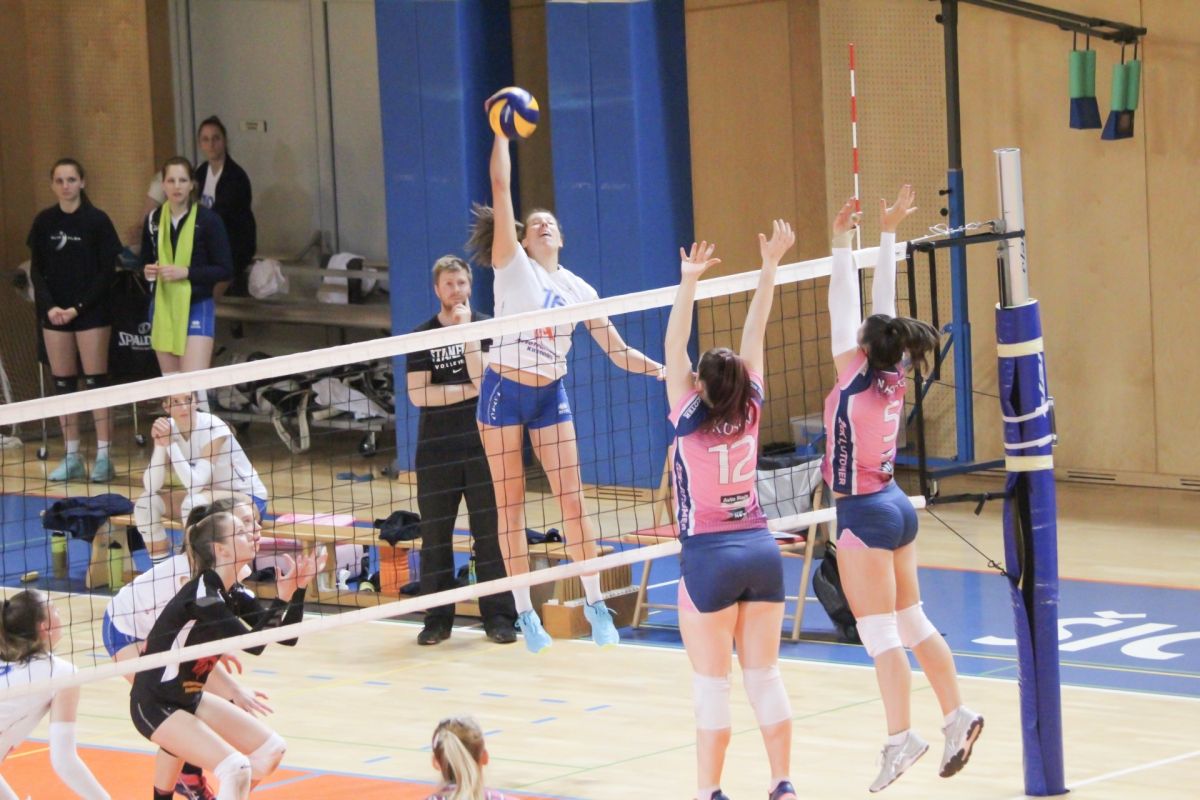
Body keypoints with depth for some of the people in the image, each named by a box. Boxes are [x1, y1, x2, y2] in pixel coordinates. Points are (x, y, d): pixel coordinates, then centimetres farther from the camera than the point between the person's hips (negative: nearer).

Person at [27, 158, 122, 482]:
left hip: (91, 312, -4)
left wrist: (78, 307, -13)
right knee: (63, 384, 5)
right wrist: (49, 306, -9)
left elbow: (107, 271, -5)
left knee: (96, 382, -5)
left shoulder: (97, 221, -5)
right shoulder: (44, 222, 6)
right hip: (54, 313, 4)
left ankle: (103, 457, -3)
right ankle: (72, 458, 11)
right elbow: (37, 271, 7)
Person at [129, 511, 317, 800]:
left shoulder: (233, 593, 2)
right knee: (236, 768, -23)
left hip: (190, 698, 10)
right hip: (154, 706, -10)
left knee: (271, 749, 9)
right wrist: (281, 598, -28)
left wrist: (298, 589, -9)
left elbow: (286, 635, 3)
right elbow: (253, 644, -27)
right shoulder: (201, 595, -24)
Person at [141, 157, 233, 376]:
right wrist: (147, 270, -3)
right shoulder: (153, 220, 6)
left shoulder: (208, 219, -8)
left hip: (196, 308, -5)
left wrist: (186, 272, -20)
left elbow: (225, 270, -9)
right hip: (163, 308, 5)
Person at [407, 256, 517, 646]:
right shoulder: (422, 336, 5)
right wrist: (468, 390, -9)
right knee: (435, 536, 2)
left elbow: (483, 377, -11)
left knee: (490, 532, -2)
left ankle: (498, 616, 3)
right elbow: (417, 394, -5)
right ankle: (438, 618, 9)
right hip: (437, 449, 1)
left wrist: (467, 331, -14)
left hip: (482, 443, -1)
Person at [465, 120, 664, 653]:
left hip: (552, 396, 3)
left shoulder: (576, 288, 9)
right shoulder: (513, 265, -1)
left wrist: (663, 369, -2)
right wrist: (502, 130, -13)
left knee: (572, 499, -2)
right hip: (504, 391, -3)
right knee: (511, 506, 0)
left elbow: (616, 350, 10)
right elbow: (501, 189, -10)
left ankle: (595, 603, 7)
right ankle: (525, 612, 6)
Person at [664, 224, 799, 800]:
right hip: (761, 548, 5)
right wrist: (769, 266, 7)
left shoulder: (689, 421, -9)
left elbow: (674, 346, -12)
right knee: (765, 678, 9)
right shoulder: (750, 412, 0)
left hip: (710, 557, -5)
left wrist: (689, 281, -15)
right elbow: (754, 333, 5)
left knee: (711, 687, 0)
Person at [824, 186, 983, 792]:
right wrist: (888, 235, 13)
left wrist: (842, 242, -12)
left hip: (864, 514, -8)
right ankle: (958, 717, 14)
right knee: (911, 622, 14)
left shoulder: (855, 380, -16)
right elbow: (882, 304, 8)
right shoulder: (893, 379, 1)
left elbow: (843, 309, -15)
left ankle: (901, 736, -7)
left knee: (879, 631, -6)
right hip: (895, 505, 8)